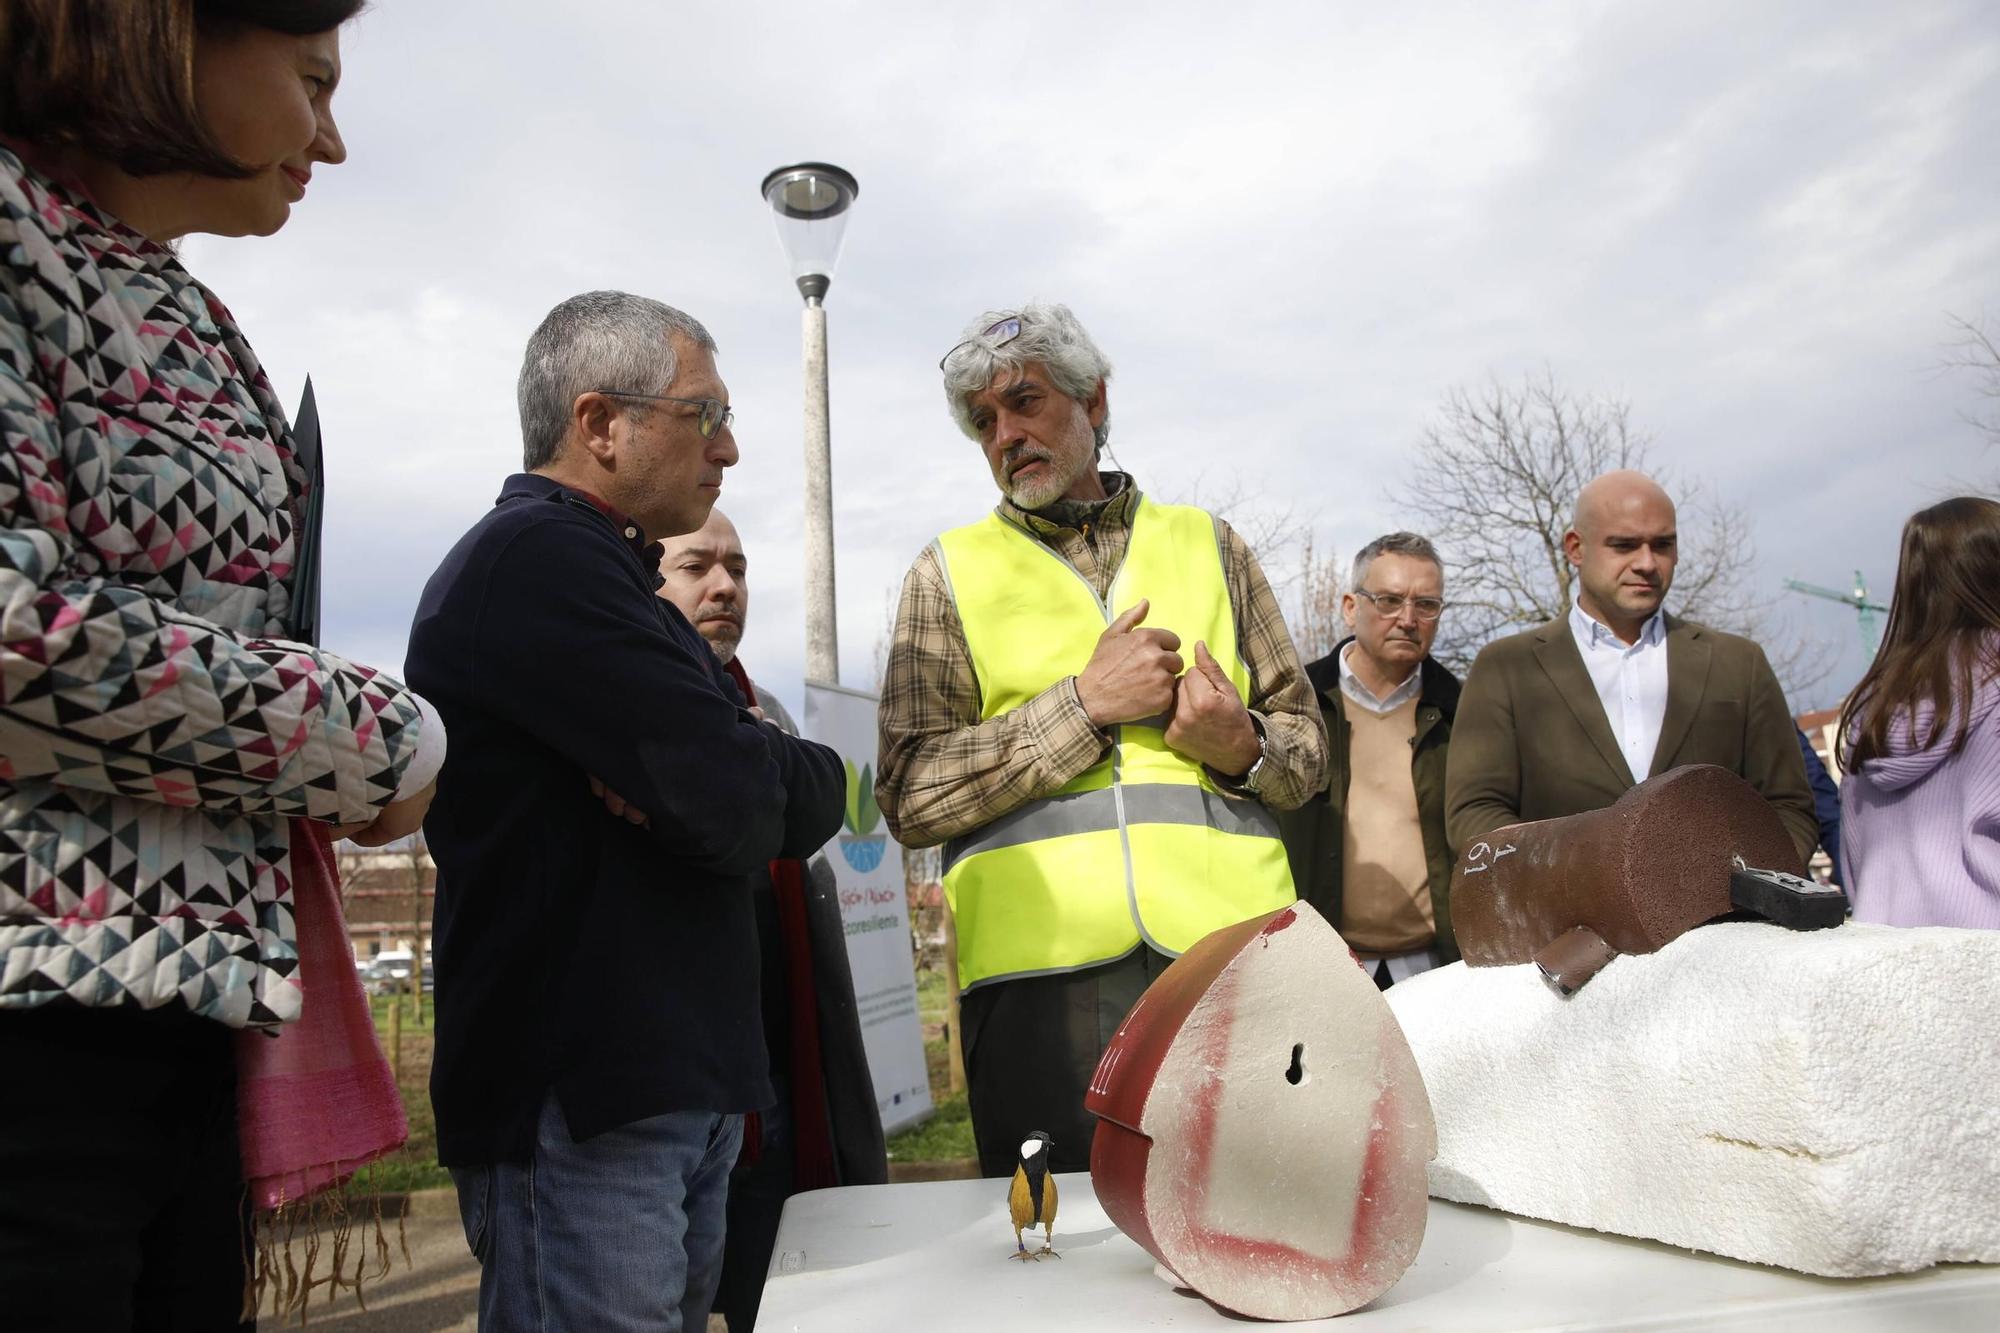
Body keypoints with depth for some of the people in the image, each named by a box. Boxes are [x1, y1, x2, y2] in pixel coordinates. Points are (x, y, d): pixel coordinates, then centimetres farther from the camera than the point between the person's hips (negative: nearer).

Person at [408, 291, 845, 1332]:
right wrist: (752, 787, -1)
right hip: (581, 1107, -10)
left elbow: (819, 791, 9)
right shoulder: (536, 556, -14)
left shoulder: (590, 566, 18)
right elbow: (734, 806, -24)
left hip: (678, 1088, 10)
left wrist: (704, 784, -12)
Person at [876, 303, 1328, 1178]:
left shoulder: (1206, 544, 16)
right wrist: (1084, 703, -9)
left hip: (1231, 947, 2)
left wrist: (1244, 746, -7)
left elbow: (1306, 743, 16)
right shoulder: (950, 573, 10)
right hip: (1045, 964, -1)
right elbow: (909, 796, -1)